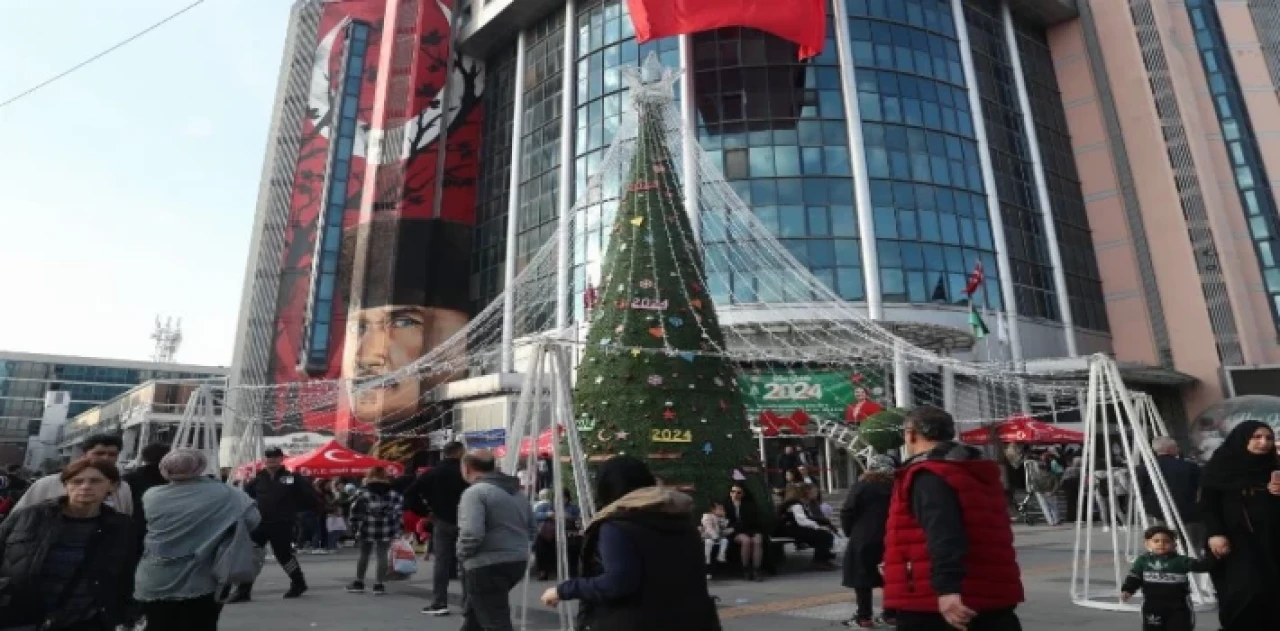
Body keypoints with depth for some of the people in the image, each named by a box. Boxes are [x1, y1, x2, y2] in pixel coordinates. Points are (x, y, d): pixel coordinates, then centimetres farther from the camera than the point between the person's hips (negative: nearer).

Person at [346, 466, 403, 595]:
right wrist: (396, 530, 6)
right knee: (382, 556, 6)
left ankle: (358, 583, 26)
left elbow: (355, 512, -4)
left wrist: (354, 529, 4)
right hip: (386, 531, 0)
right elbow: (398, 512, 0)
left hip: (367, 529, 0)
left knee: (363, 555, 17)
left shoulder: (362, 493, -4)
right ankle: (378, 585, 4)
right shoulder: (393, 494, 1)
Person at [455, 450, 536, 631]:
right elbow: (531, 530, 19)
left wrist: (462, 554, -6)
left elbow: (471, 534, -24)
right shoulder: (518, 492, 14)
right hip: (517, 562, 9)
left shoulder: (475, 492, -13)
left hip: (487, 566, -9)